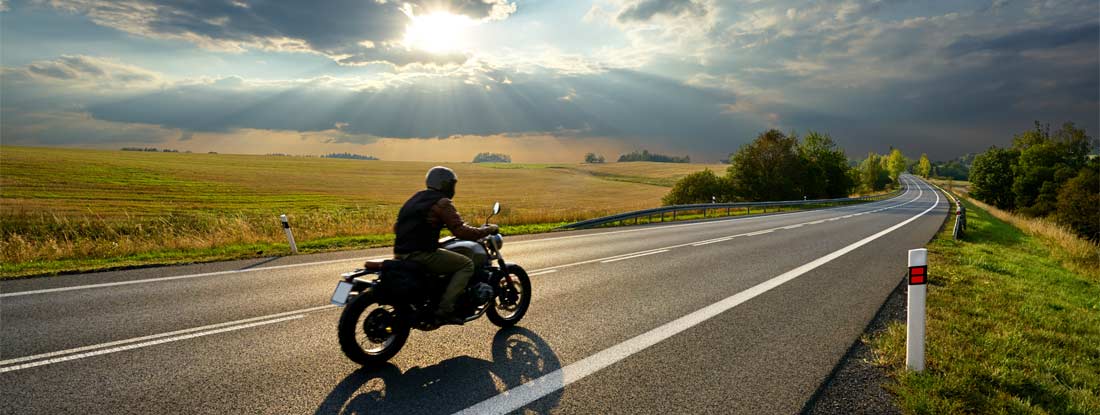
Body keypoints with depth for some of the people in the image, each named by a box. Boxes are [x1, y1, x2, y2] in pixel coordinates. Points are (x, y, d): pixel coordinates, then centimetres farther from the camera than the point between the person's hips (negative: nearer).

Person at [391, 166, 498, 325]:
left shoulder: (417, 198, 19)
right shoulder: (442, 202, -8)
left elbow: (397, 227, 24)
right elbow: (461, 231, -15)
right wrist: (487, 230, -2)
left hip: (401, 252, 9)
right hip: (421, 254, -9)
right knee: (466, 264, -3)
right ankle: (445, 309, -13)